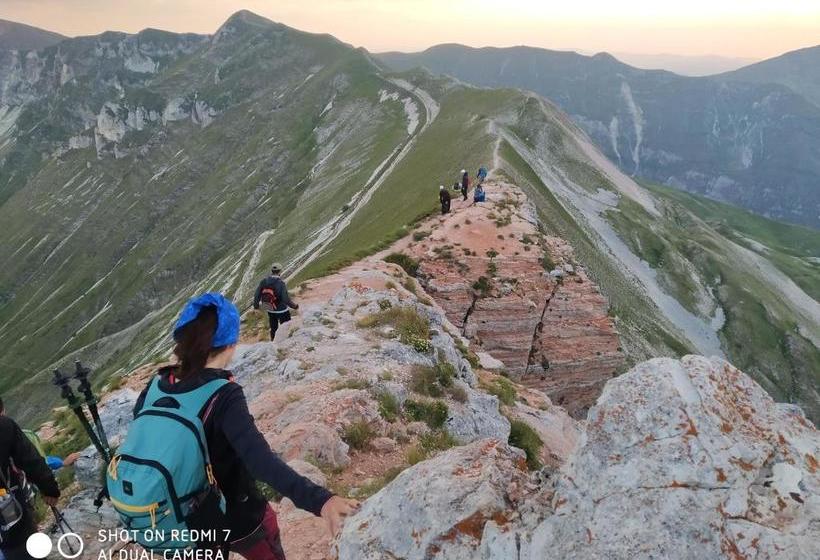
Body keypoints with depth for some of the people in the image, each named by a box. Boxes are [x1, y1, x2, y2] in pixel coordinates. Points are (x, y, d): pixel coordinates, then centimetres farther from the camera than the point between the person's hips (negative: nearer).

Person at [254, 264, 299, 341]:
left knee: (273, 329, 24)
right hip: (282, 311, -5)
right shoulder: (281, 283, -27)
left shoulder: (264, 282, -12)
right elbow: (286, 299, -30)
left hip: (270, 311, 5)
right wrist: (295, 306, -13)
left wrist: (256, 306, 13)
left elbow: (257, 295, -6)